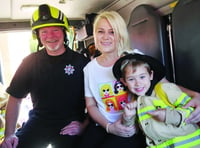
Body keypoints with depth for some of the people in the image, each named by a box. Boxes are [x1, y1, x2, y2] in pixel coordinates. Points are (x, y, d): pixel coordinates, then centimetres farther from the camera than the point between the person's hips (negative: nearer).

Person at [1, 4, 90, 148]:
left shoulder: (81, 62, -4)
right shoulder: (30, 62, 2)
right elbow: (15, 99, 4)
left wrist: (84, 125, -11)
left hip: (70, 126, -2)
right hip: (38, 122, 2)